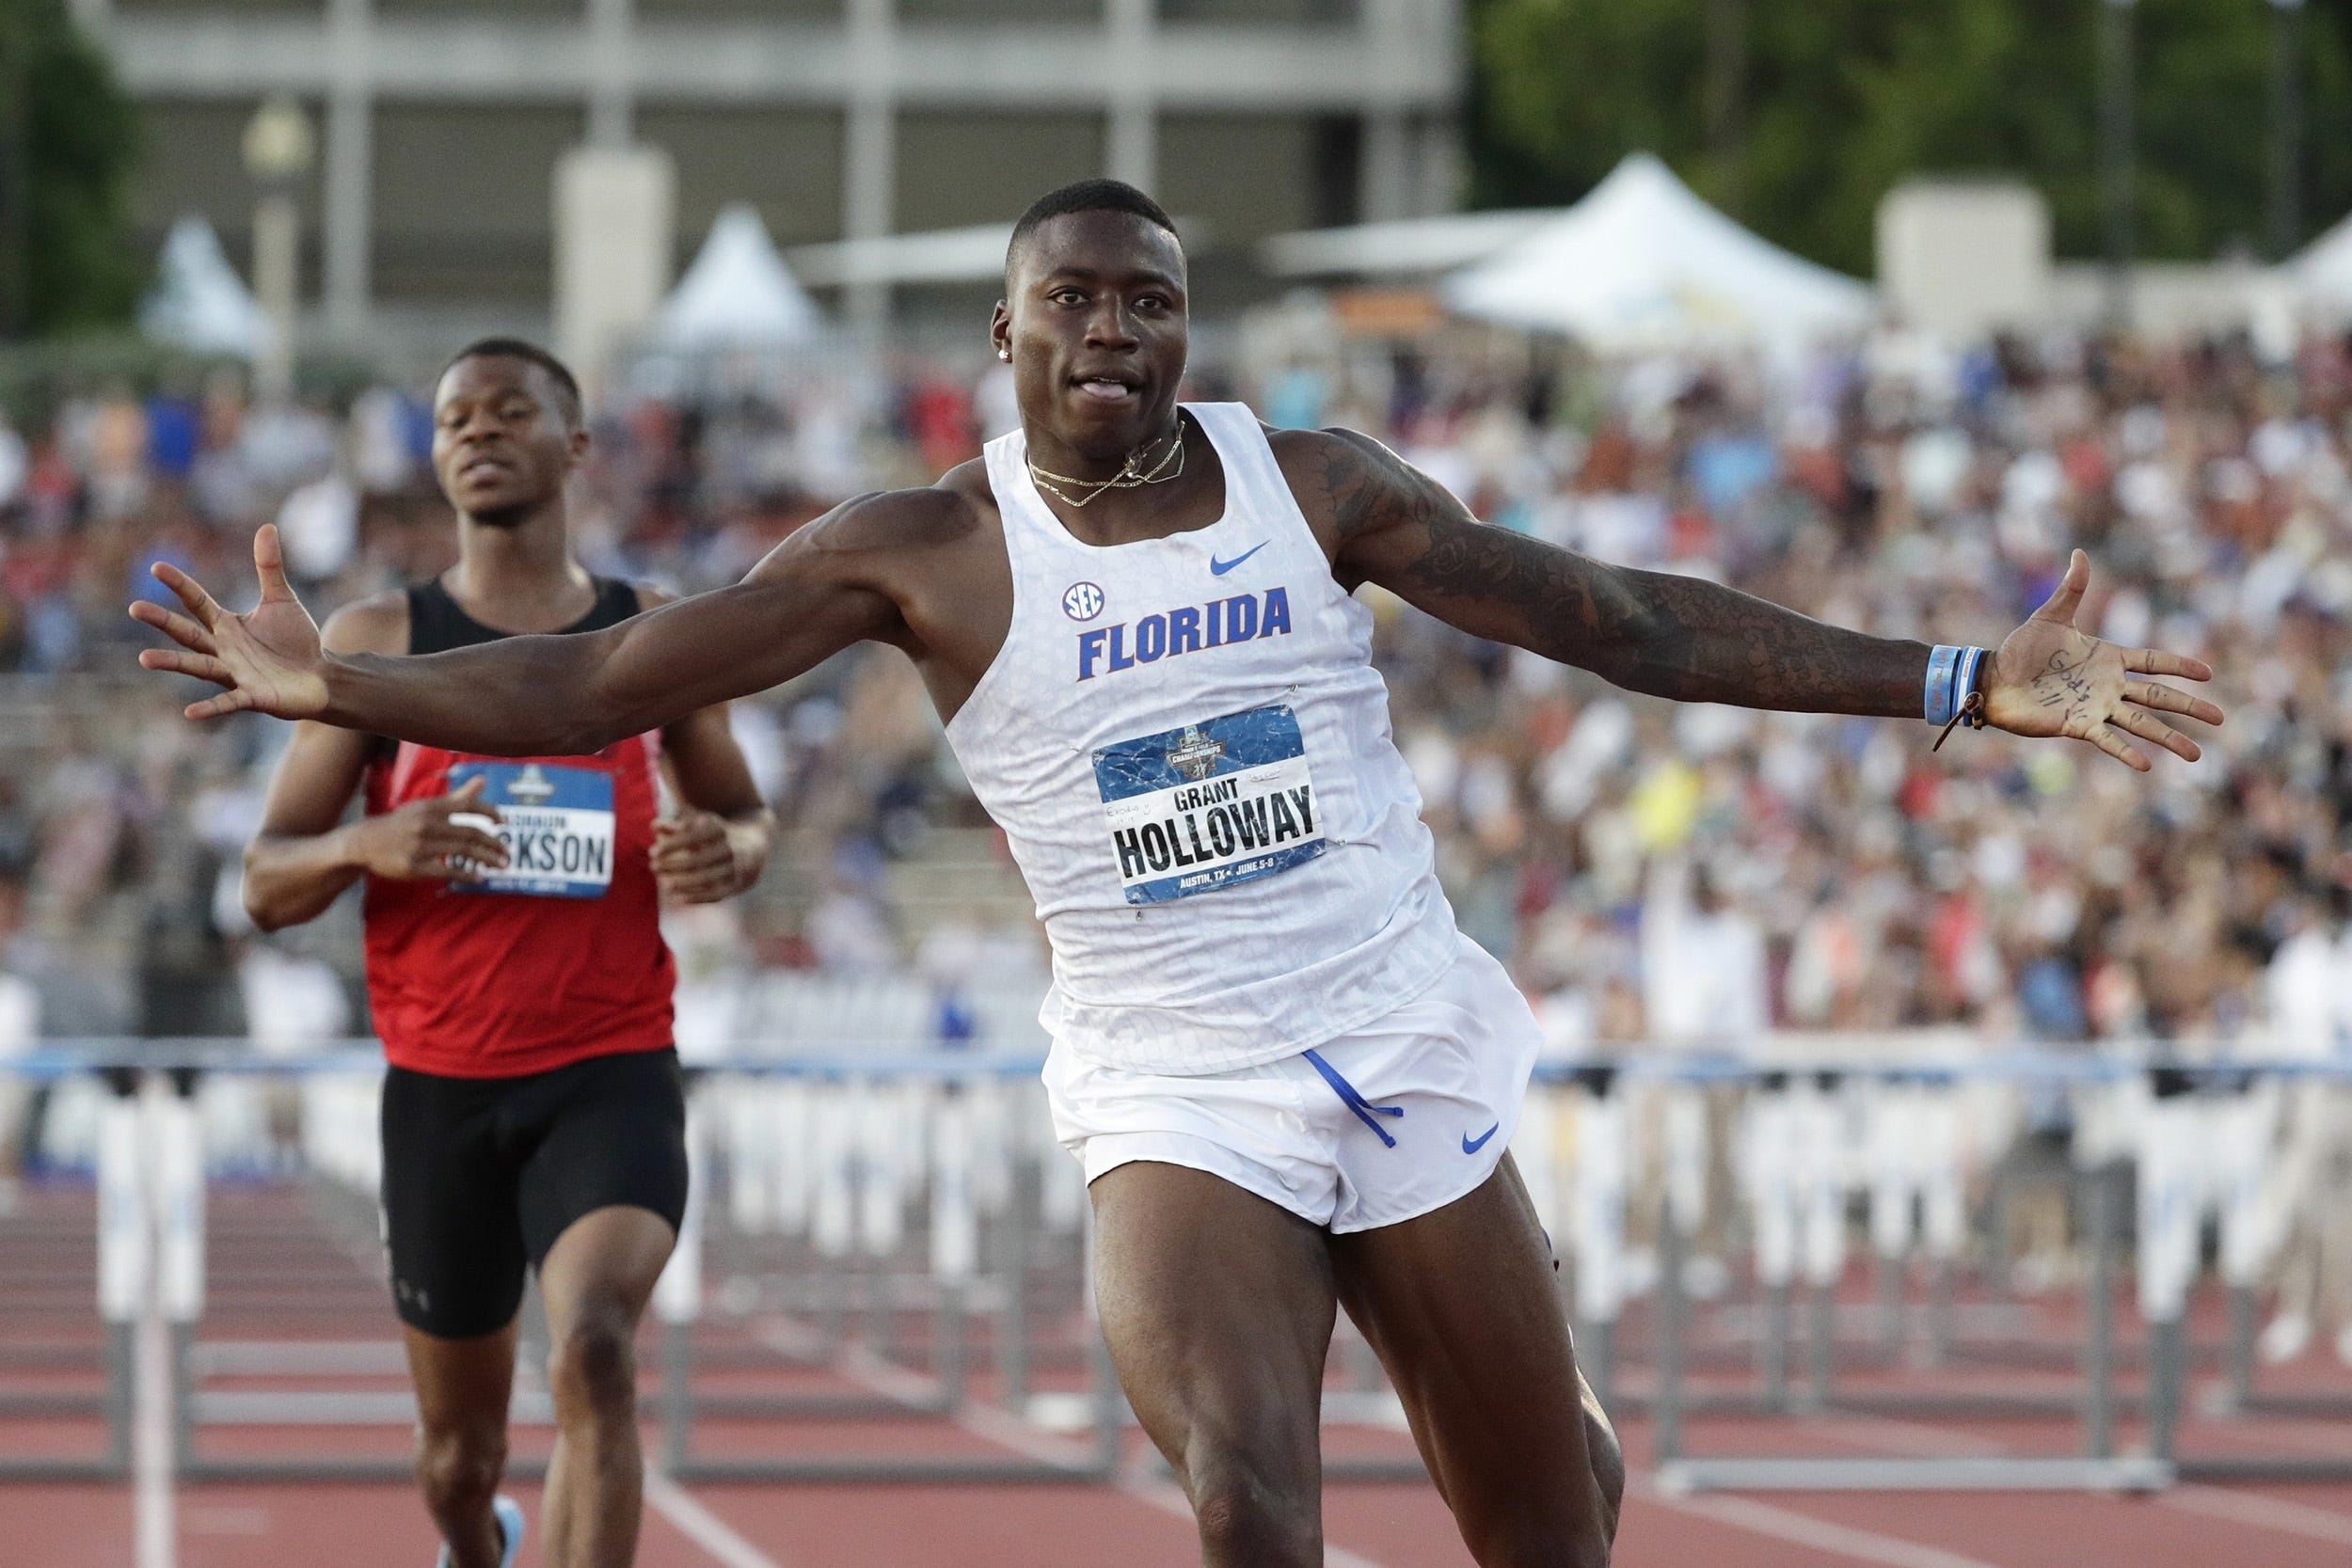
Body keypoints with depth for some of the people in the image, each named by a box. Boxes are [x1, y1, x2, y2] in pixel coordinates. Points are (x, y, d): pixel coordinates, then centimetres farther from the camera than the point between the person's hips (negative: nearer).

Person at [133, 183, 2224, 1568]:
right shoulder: (927, 552, -5)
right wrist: (331, 688, -21)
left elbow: (1616, 618, 1)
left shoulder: (1308, 484, 0)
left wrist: (1968, 686, -2)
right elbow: (606, 682, -7)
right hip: (1178, 1094, -2)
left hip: (1406, 1047, 2)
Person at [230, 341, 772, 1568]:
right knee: (460, 1444, 14)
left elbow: (742, 811, 19)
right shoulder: (375, 644, 2)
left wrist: (729, 852, -6)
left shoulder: (660, 637, 5)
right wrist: (367, 845, -21)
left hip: (611, 1075, -1)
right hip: (440, 1086, 1)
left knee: (593, 1353, -29)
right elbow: (266, 886, 2)